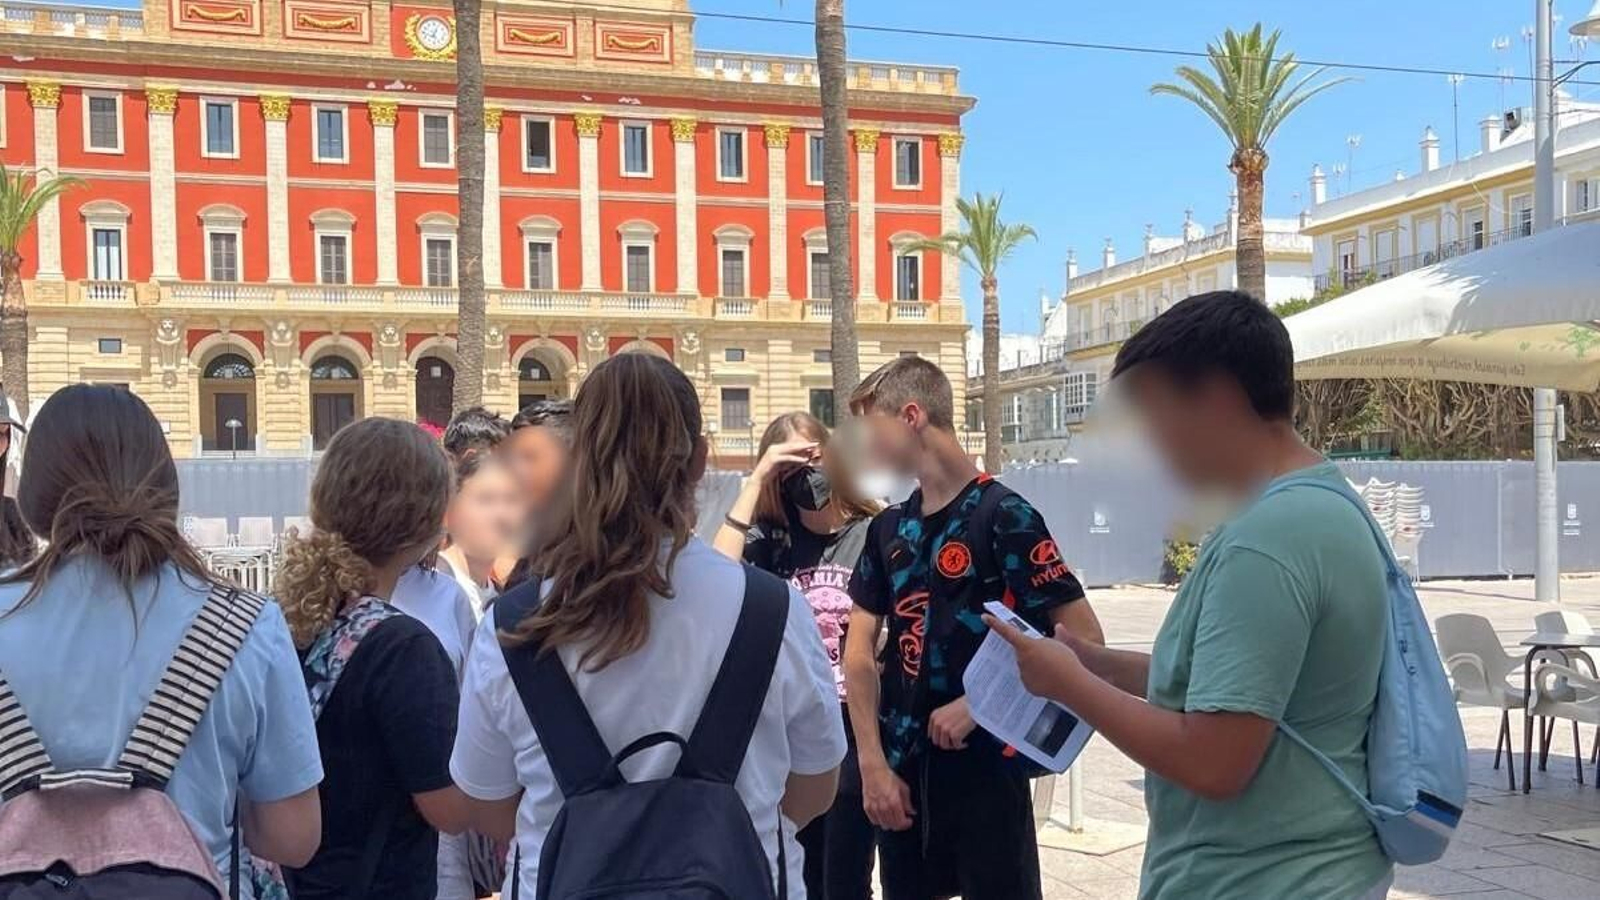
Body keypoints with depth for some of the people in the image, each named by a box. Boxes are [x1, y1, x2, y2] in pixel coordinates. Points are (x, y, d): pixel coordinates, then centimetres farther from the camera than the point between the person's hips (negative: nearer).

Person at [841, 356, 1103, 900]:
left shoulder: (1003, 515, -11)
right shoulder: (889, 528, 7)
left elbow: (1083, 640, -14)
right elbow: (859, 651, 7)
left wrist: (978, 703, -17)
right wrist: (873, 762, -2)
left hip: (984, 764, -6)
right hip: (901, 766, 6)